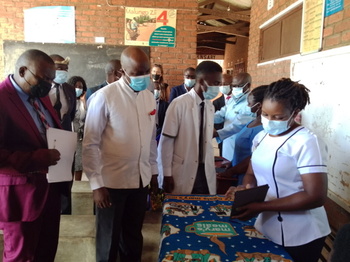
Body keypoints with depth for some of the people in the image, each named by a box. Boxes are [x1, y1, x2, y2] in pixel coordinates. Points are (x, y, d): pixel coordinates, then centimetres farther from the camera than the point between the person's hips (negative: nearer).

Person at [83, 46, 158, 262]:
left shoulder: (149, 97, 3)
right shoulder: (104, 97, -14)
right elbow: (90, 144, -12)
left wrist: (154, 171, 13)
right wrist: (96, 183, -13)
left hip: (141, 178, 5)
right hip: (112, 180, -5)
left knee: (133, 234, 21)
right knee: (109, 238, 14)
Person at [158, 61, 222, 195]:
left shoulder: (210, 106, 5)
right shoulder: (179, 104, -15)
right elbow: (166, 140, -13)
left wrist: (211, 167, 12)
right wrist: (167, 174, -10)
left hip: (206, 172, 6)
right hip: (182, 172, -5)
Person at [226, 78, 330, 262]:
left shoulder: (307, 142, -20)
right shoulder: (261, 137, 4)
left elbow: (316, 196, -23)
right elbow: (252, 173, 12)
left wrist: (261, 207, -26)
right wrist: (244, 190, -11)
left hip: (299, 238, -6)